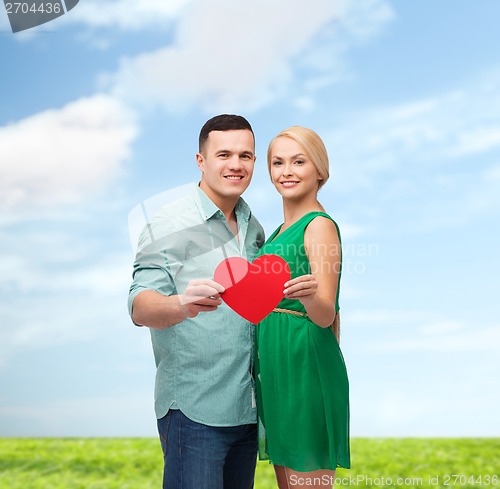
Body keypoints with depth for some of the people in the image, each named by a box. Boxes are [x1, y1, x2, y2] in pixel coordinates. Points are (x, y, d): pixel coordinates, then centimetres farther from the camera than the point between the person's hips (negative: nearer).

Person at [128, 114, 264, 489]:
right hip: (194, 410, -6)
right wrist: (181, 304, -40)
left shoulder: (255, 229, 12)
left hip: (248, 407, 7)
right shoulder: (170, 223, -9)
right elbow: (141, 306, -21)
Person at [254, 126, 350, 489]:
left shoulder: (320, 225, -11)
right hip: (275, 367, 9)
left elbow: (326, 316, -19)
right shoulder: (281, 231, 15)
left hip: (306, 367, -9)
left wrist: (311, 296, -37)